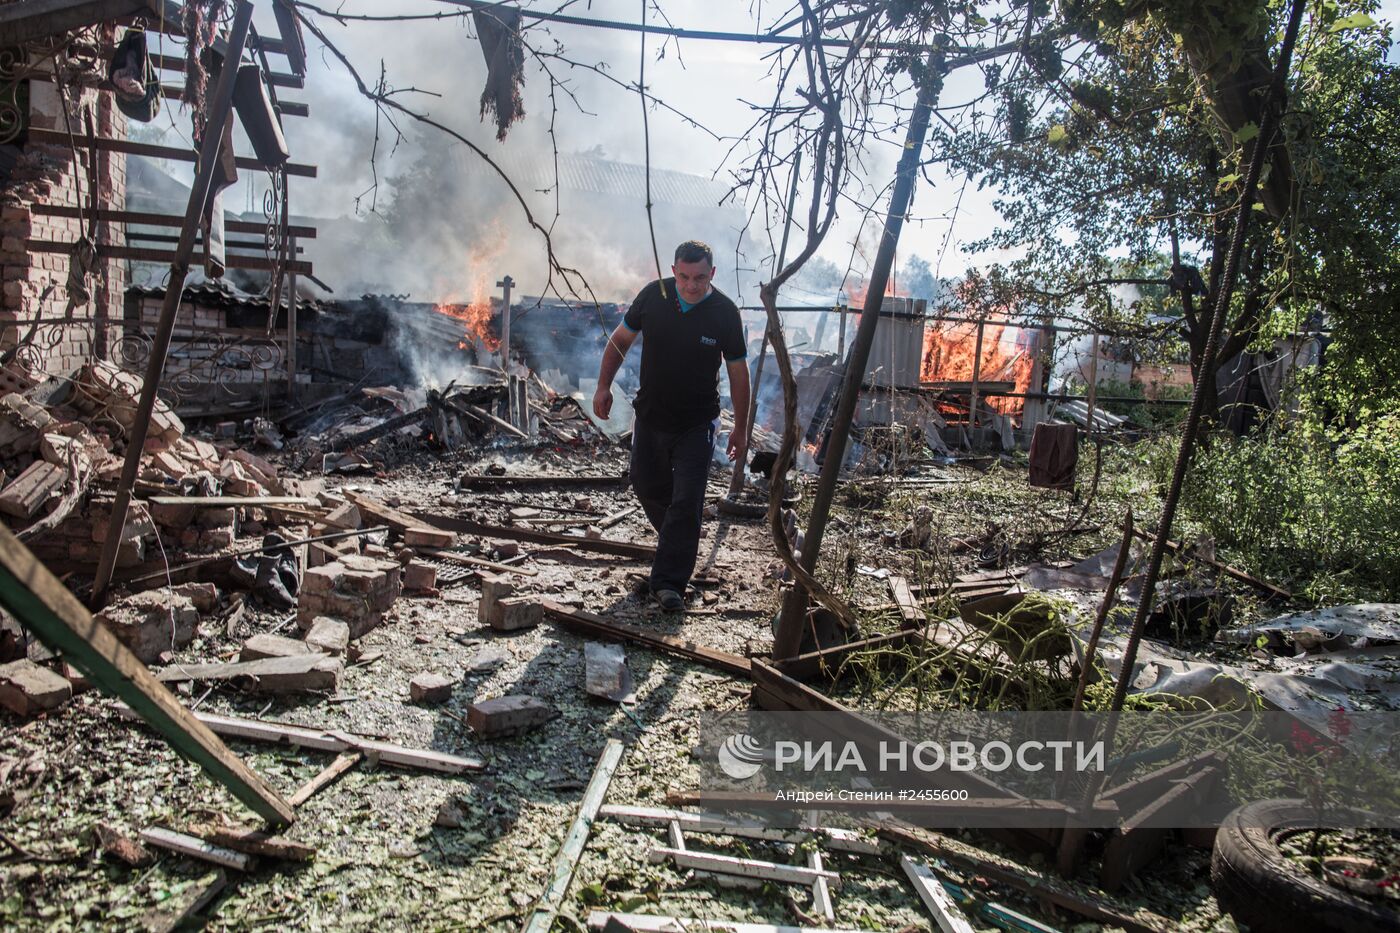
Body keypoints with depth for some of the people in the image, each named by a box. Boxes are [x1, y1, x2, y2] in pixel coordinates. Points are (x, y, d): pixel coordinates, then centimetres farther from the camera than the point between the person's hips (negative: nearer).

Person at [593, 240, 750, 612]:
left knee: (686, 502, -9)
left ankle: (669, 583, -3)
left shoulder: (725, 313, -13)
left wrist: (740, 428, 0)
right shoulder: (653, 295, -8)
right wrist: (604, 386, -1)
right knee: (647, 487, 16)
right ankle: (680, 543, 43)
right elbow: (620, 339, 6)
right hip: (650, 416, 4)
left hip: (696, 425, -3)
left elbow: (738, 373, -3)